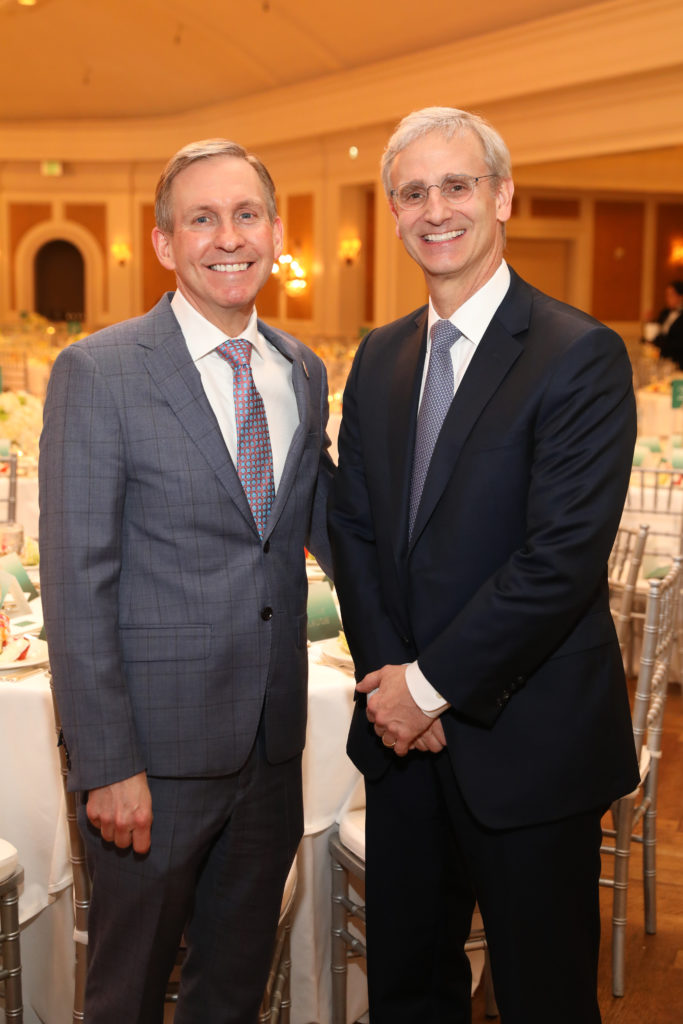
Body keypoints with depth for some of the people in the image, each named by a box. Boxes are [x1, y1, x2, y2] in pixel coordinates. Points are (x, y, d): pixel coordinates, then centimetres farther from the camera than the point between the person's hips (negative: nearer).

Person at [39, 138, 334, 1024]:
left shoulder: (303, 372, 7)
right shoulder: (98, 372, -11)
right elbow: (77, 584, -13)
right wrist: (107, 765, -15)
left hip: (272, 744, 5)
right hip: (157, 750, -5)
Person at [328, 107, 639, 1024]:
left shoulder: (581, 355, -13)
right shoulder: (379, 357, 8)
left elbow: (564, 557, -20)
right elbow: (353, 527, 7)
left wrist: (434, 683, -15)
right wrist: (387, 677, -6)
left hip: (526, 742, -5)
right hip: (406, 735, 6)